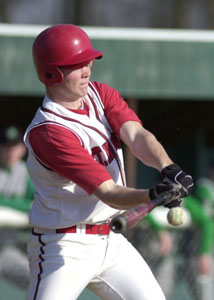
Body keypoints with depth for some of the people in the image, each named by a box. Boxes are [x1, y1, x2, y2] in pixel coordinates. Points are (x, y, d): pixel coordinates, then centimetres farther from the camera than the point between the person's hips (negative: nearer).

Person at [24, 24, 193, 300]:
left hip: (112, 242, 8)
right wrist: (154, 195, -45)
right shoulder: (46, 132, -22)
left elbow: (137, 136, -15)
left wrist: (167, 167, -36)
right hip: (65, 246, -8)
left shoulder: (101, 95, 3)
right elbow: (108, 192, -26)